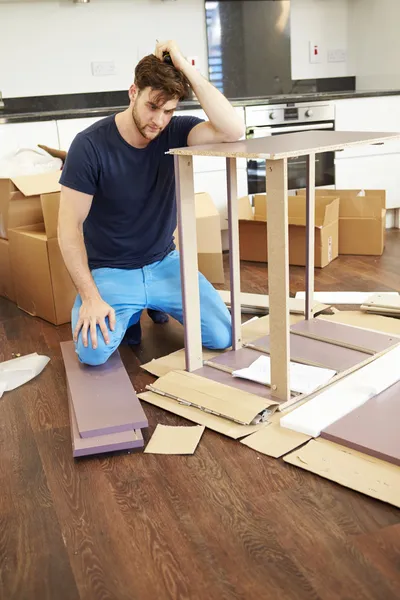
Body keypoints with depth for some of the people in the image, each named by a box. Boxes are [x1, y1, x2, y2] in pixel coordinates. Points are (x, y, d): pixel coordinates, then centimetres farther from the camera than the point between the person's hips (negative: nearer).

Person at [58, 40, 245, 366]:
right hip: (109, 271, -3)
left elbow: (233, 130, -29)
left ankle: (155, 303, 21)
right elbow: (69, 226, -16)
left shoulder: (175, 133, -9)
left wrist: (186, 68, -29)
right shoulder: (90, 145, -18)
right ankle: (128, 313, 11)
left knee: (223, 337, -8)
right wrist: (90, 297, -22)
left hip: (164, 263, 3)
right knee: (93, 352, -25)